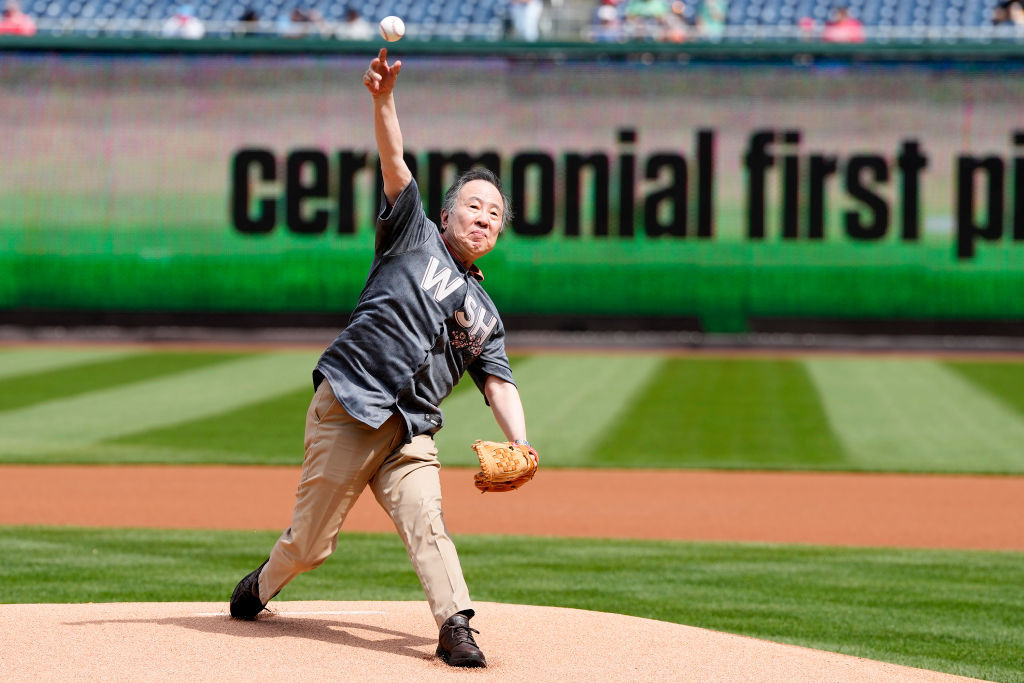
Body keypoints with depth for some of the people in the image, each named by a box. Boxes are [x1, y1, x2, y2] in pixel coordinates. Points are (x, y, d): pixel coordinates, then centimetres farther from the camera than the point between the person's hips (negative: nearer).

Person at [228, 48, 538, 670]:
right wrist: (384, 98, -19)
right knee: (312, 542, 0)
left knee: (426, 520, -20)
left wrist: (521, 447, -6)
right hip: (347, 410, -3)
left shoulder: (485, 315, 22)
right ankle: (262, 586, 28)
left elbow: (498, 383, 13)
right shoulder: (415, 237, 11)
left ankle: (456, 628, -30)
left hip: (411, 431, 3)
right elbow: (394, 162, -3)